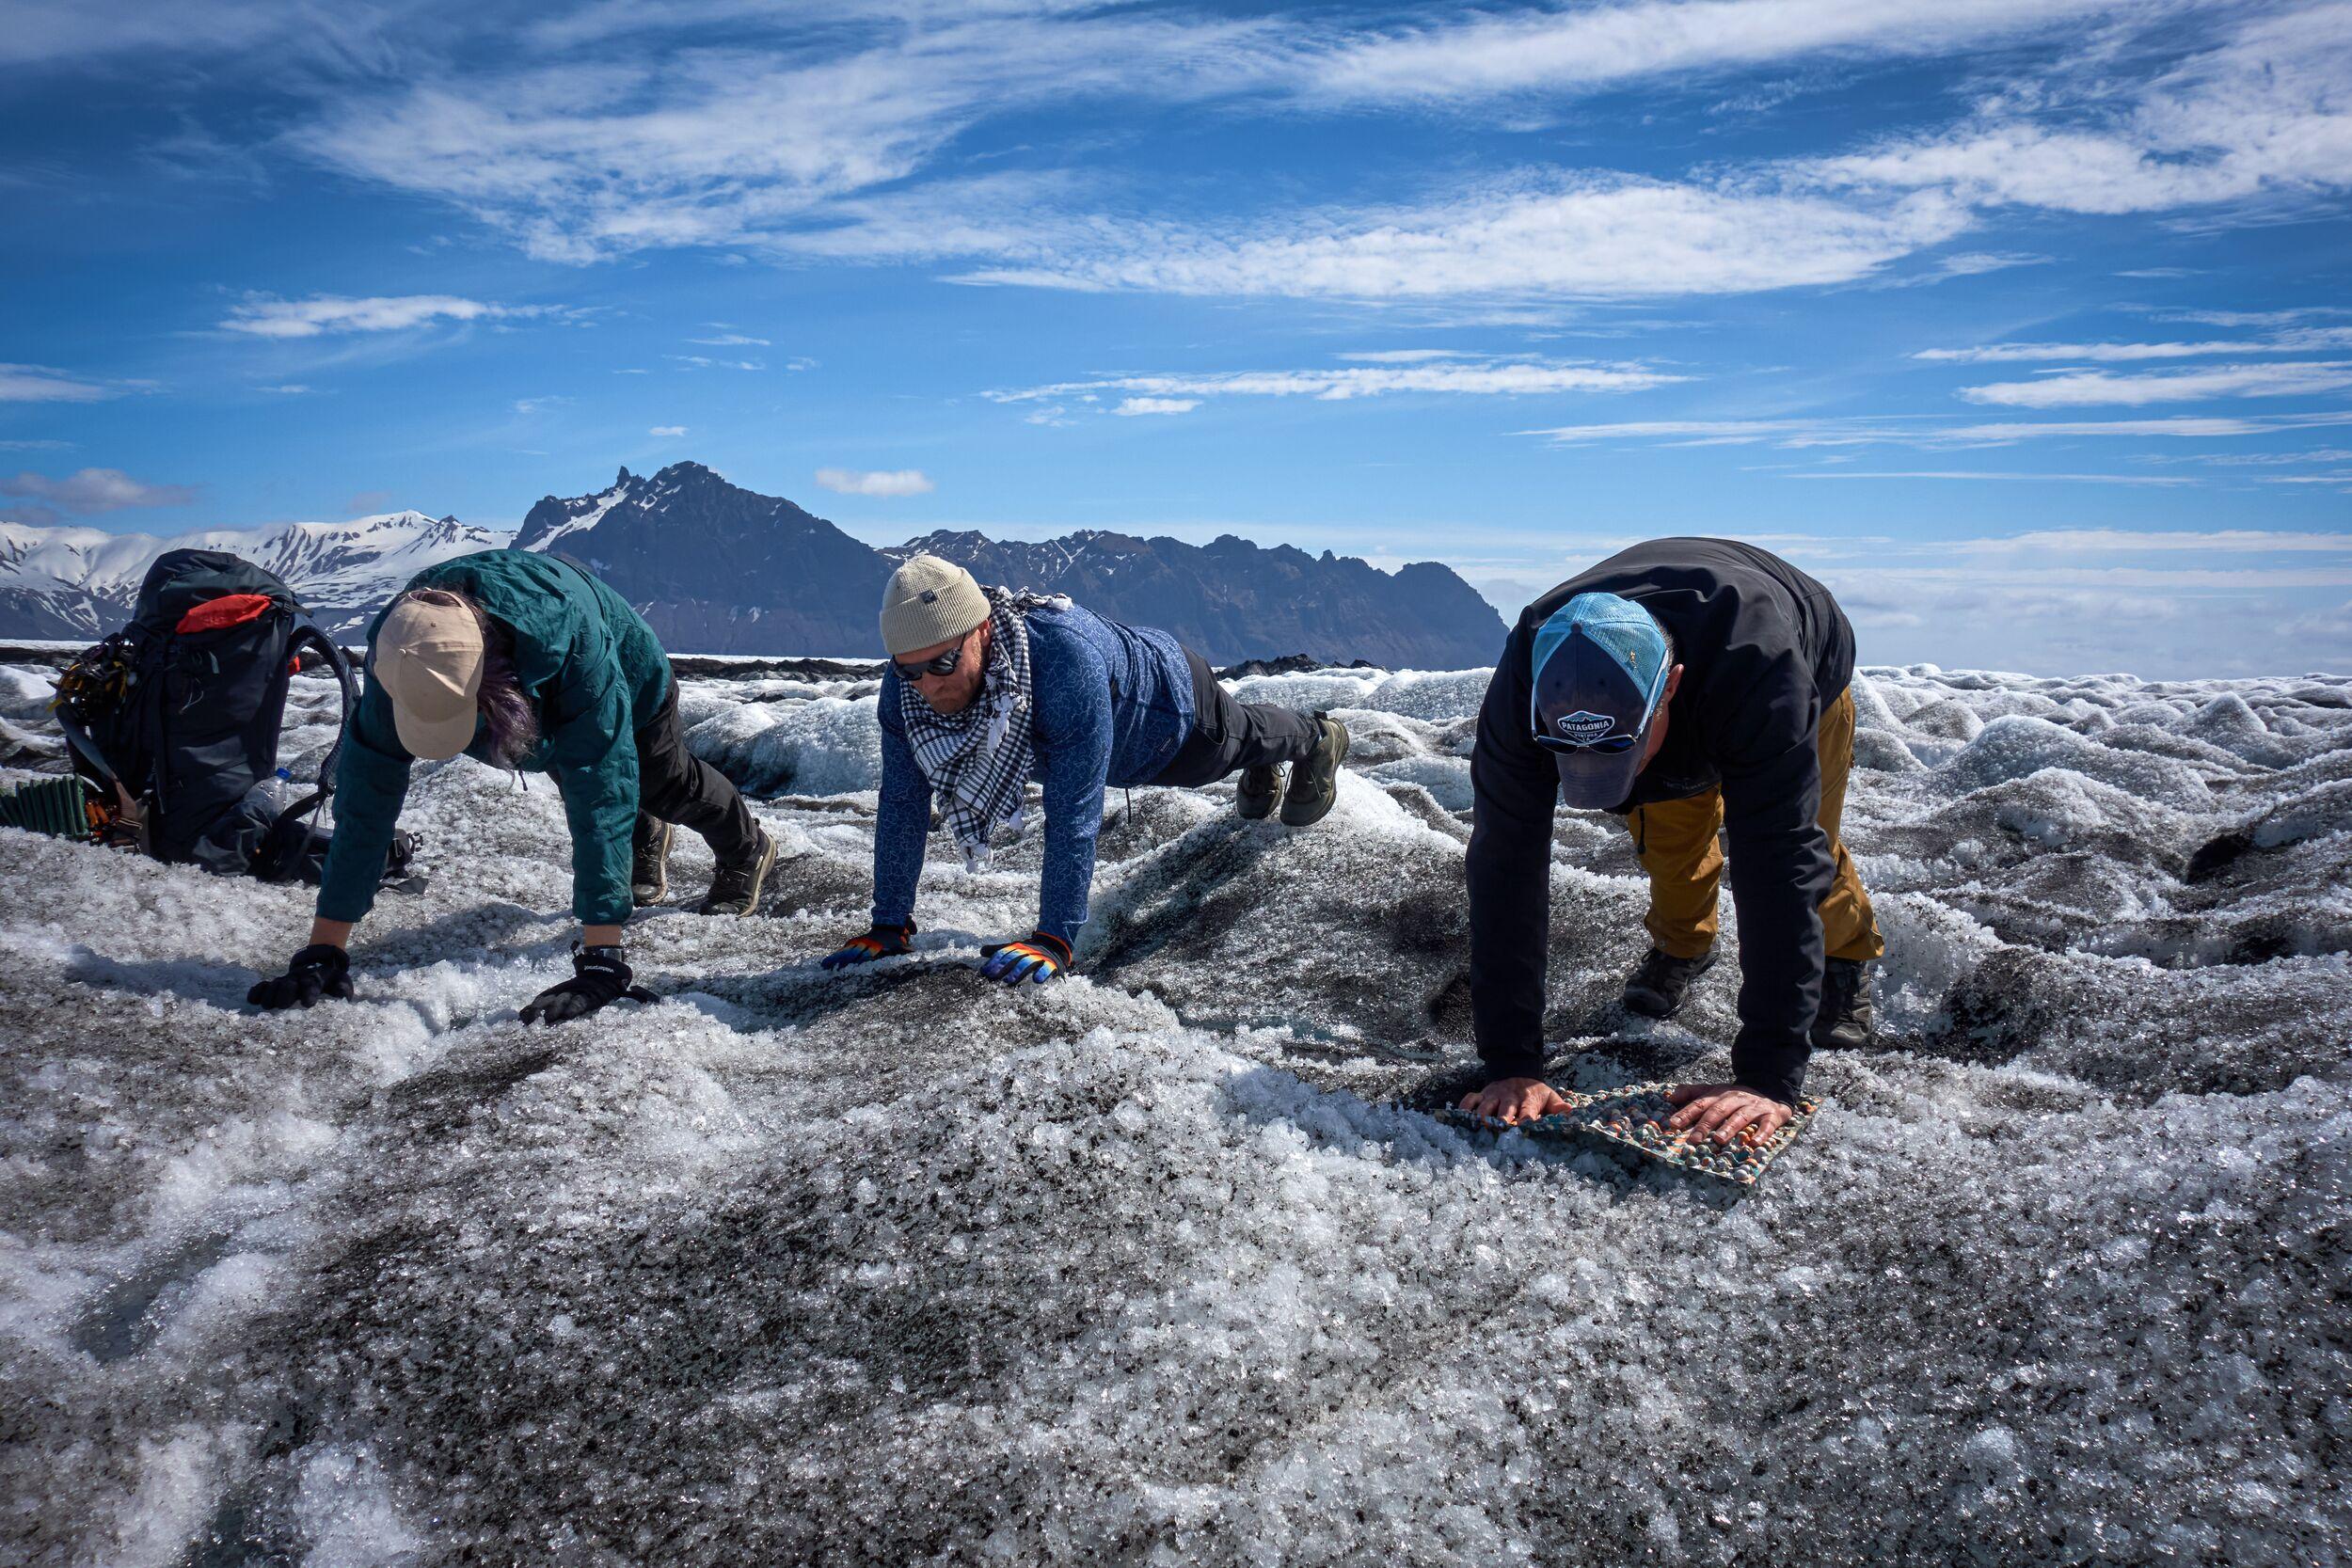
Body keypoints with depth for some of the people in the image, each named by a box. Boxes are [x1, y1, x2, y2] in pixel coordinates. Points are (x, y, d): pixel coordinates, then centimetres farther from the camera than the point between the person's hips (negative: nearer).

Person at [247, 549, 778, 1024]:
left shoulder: (573, 636, -53)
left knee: (667, 786, 19)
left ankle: (746, 851, 51)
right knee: (579, 792, 24)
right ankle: (646, 842, 59)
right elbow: (366, 796, -35)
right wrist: (322, 953, -36)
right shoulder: (398, 658, -40)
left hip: (630, 685, -3)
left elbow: (601, 794, -53)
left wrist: (600, 960, -56)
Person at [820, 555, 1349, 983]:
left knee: (1246, 735, 30)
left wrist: (1054, 939, -50)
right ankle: (1262, 771, 70)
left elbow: (1073, 811, -50)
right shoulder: (906, 686, -35)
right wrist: (889, 925, -25)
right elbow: (902, 805, -25)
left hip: (1172, 699, -5)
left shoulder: (1066, 658, -52)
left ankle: (1319, 737, 64)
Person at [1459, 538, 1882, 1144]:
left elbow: (1779, 863, -49)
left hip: (1812, 664, -2)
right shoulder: (1525, 684, -41)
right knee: (1668, 839, -6)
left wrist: (1770, 1075, -51)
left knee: (1803, 848, -9)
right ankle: (1682, 945, 26)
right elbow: (1506, 867, -39)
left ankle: (1845, 956, 22)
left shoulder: (1758, 664, -49)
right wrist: (1510, 1065, -43)